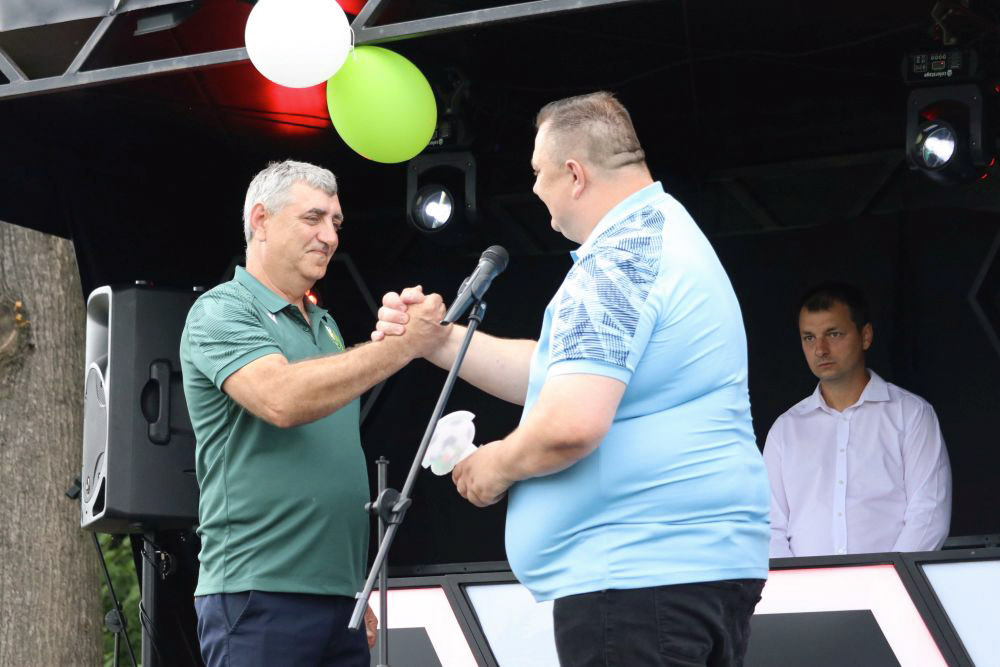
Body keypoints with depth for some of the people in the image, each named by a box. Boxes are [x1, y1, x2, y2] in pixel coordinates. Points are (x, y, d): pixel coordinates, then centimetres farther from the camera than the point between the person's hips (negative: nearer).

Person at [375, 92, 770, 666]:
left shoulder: (614, 259, -15)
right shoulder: (662, 234, 18)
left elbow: (570, 424, -26)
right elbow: (566, 373, 23)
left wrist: (497, 465, -6)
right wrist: (438, 338, 18)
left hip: (639, 573, -10)